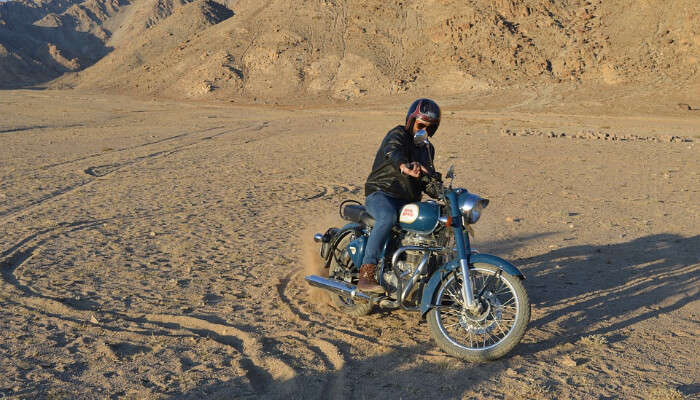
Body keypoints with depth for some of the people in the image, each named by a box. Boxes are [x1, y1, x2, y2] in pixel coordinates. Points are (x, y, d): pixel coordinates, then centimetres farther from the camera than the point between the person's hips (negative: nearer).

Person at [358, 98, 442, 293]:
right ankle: (366, 275, -39)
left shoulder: (428, 149, 21)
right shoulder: (398, 135, -5)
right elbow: (393, 152, -30)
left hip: (409, 201, 7)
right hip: (381, 193, -7)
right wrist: (405, 166, -54)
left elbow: (427, 180, 27)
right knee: (388, 217, -39)